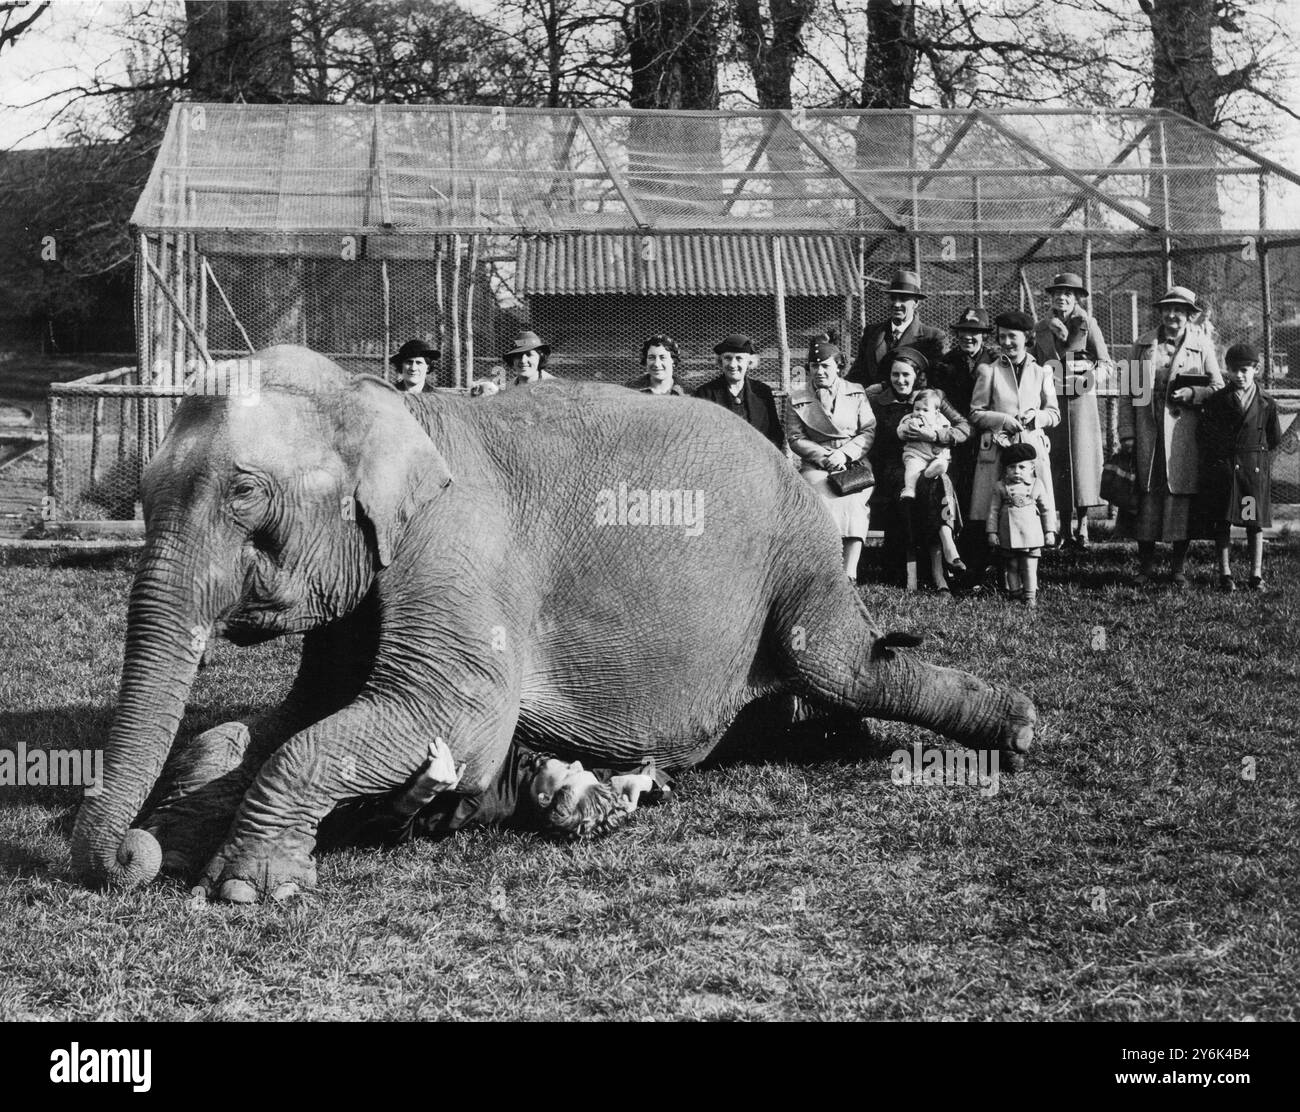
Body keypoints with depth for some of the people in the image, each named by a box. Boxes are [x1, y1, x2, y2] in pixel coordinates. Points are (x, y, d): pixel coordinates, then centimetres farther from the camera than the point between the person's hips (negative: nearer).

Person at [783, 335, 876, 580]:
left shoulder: (856, 394, 14)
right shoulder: (798, 400, 12)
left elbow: (870, 432, 7)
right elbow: (795, 439, 5)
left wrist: (845, 454, -9)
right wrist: (825, 456, -10)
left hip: (854, 463, 0)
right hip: (815, 466, 0)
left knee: (853, 501, -32)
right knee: (826, 499, -34)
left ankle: (849, 572, -40)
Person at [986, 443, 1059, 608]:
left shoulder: (1037, 485, 5)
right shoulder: (1000, 487, 4)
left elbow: (1047, 510, 10)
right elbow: (993, 511, 6)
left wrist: (1050, 531, 7)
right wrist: (992, 532, 3)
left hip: (1031, 534, -1)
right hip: (1009, 536, 1)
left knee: (1030, 567, -2)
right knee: (1012, 566, 7)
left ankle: (1030, 596, 3)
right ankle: (1016, 593, 16)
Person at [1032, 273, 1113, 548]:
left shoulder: (1087, 323, 3)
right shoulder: (1041, 329, 12)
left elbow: (1105, 362, 2)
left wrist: (1098, 373, -17)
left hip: (1081, 399, -2)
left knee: (1082, 456, -9)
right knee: (1058, 460, 0)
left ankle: (1083, 523, -4)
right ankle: (1065, 525, 4)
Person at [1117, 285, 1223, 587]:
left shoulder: (1201, 344, 6)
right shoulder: (1143, 345, 10)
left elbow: (1218, 387, 7)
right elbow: (1129, 391, 9)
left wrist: (1192, 394, -12)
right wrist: (1127, 434, 2)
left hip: (1184, 434, -1)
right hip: (1147, 434, 1)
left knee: (1181, 497, 1)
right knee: (1146, 497, 3)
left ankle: (1179, 568, 10)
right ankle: (1145, 566, 14)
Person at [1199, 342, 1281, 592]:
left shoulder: (1266, 404, 3)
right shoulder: (1216, 401, 0)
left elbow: (1274, 440, 12)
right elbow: (1204, 435, 1)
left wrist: (1257, 453, 7)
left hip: (1255, 468, 1)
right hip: (1223, 466, -1)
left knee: (1255, 523, 4)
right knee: (1223, 522, 0)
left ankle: (1256, 574, 10)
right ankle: (1225, 573, 5)